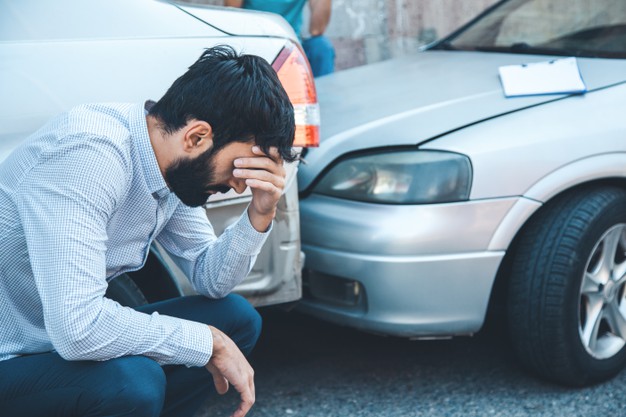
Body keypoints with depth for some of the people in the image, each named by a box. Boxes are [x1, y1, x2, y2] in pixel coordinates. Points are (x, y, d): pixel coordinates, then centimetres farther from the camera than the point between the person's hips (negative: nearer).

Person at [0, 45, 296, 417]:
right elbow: (77, 328, -35)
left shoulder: (177, 164, -2)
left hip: (63, 342, 9)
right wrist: (210, 342, -22)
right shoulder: (89, 153, -29)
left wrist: (261, 215, -11)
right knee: (133, 382, -34)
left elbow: (209, 278, 8)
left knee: (238, 319, 4)